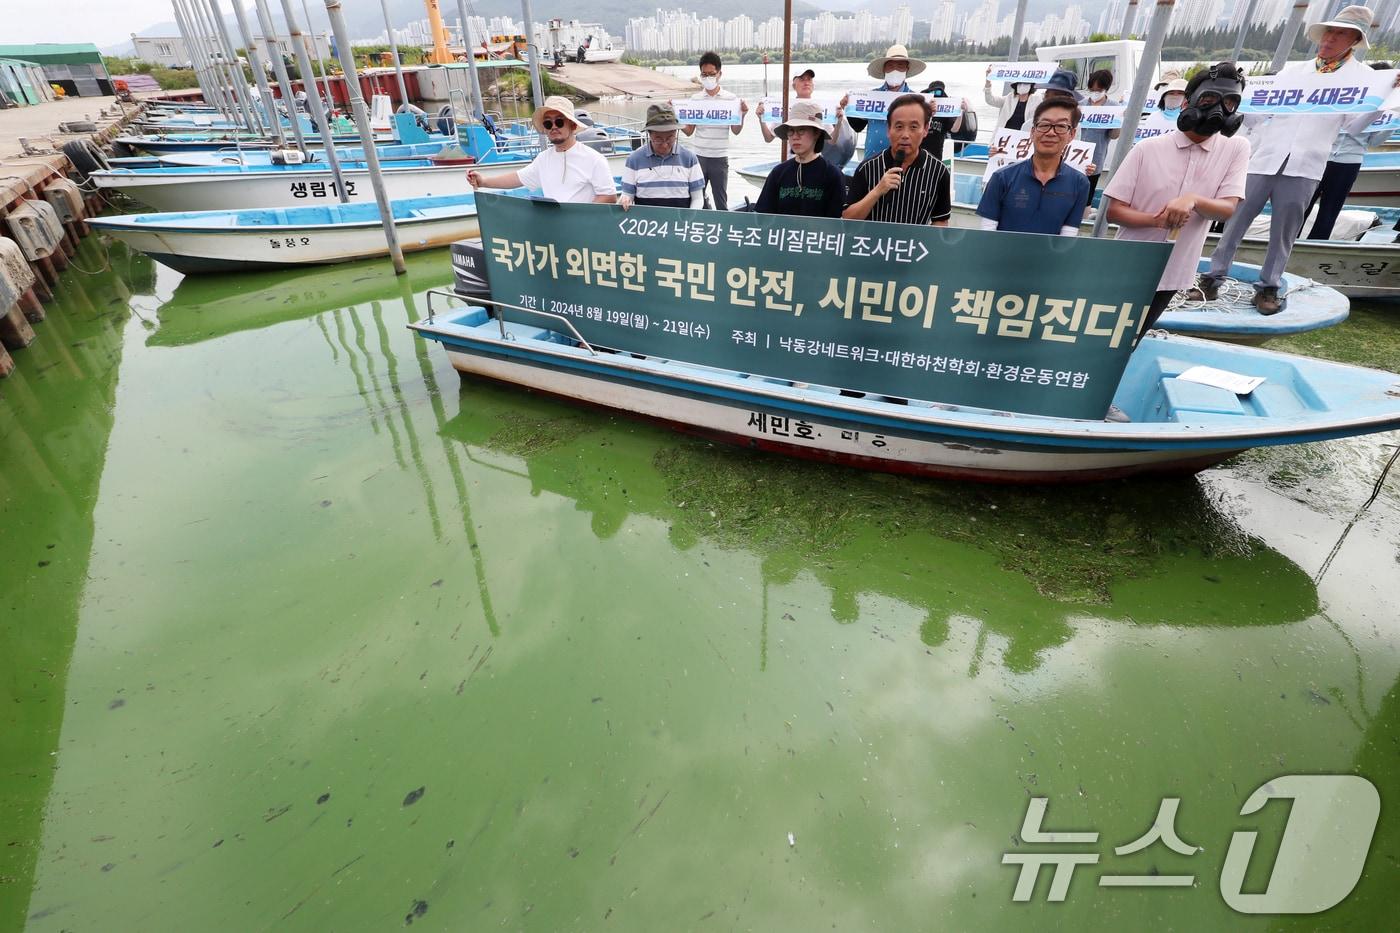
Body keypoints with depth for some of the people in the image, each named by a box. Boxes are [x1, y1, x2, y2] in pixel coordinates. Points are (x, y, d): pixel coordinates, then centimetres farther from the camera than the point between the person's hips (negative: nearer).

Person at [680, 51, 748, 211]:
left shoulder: (731, 98, 1)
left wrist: (742, 115, -16)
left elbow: (736, 131, 3)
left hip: (719, 158, -1)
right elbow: (689, 131, 6)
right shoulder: (695, 98, 5)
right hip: (697, 156, 2)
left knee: (721, 202, 3)